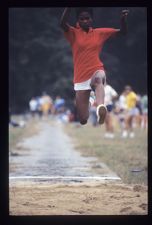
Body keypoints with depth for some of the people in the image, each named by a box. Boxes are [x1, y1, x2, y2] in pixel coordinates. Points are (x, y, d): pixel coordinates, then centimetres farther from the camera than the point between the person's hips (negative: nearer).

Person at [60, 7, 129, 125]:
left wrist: (123, 19, -8)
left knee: (98, 79, -43)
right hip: (81, 78, 1)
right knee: (83, 119, -3)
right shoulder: (74, 33, 4)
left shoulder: (99, 33, 11)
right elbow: (63, 24, -17)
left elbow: (123, 32, 12)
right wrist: (69, 7, -29)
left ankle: (101, 107, -71)